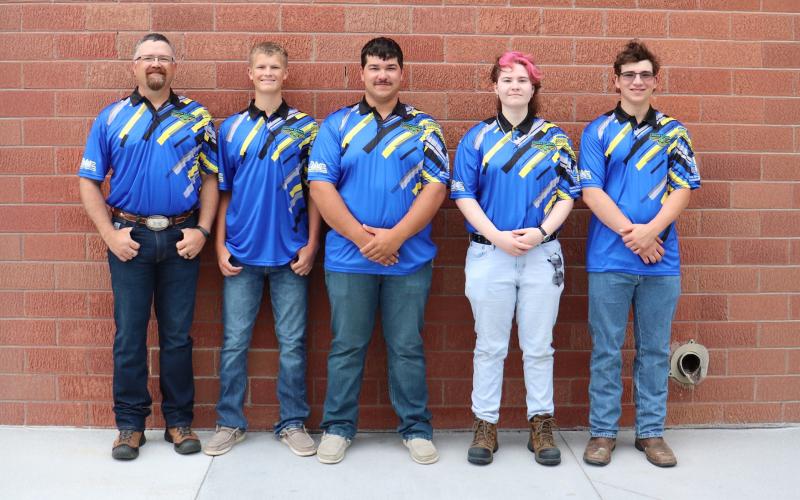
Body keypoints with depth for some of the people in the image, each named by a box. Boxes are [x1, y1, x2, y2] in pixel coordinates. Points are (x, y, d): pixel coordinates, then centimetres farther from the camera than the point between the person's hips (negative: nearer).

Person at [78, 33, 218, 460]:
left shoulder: (196, 117, 5)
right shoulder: (111, 118, 4)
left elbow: (210, 179, 6)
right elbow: (89, 182, 4)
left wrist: (202, 230, -5)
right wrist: (110, 234, -6)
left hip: (181, 239, 0)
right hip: (130, 239, 0)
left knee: (177, 335, 8)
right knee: (129, 336, 6)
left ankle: (179, 420, 19)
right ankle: (130, 423, 18)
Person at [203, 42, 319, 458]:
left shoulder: (306, 127, 4)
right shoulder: (231, 128, 7)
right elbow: (223, 192, 9)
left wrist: (311, 244, -3)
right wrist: (220, 246, 1)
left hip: (290, 253, -1)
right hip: (241, 253, 1)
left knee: (292, 343, 5)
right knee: (234, 342, 6)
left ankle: (293, 423, 17)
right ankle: (229, 423, 19)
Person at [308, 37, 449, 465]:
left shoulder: (423, 127, 6)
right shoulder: (337, 124, 5)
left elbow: (435, 187, -3)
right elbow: (321, 186, -3)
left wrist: (395, 236, -14)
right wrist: (360, 236, -12)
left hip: (409, 258, 0)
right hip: (348, 257, 0)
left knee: (407, 347, 8)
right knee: (346, 346, 8)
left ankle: (416, 428, 21)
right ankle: (337, 427, 21)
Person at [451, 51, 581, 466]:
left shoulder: (554, 138, 7)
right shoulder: (477, 138, 5)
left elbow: (567, 194, 4)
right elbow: (463, 195, -1)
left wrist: (541, 232, -12)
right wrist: (497, 236, -13)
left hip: (542, 255, 1)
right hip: (489, 253, -1)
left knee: (538, 346, 7)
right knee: (490, 345, 6)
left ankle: (541, 425, 18)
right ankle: (485, 425, 17)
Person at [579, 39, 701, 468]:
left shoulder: (673, 133, 9)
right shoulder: (597, 131, 3)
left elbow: (682, 190, 1)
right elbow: (591, 192, -4)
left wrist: (650, 230, -14)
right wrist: (629, 233, -13)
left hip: (661, 259, 2)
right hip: (609, 258, -2)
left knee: (655, 349, 9)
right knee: (607, 349, 4)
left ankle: (651, 432, 20)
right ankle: (602, 431, 14)